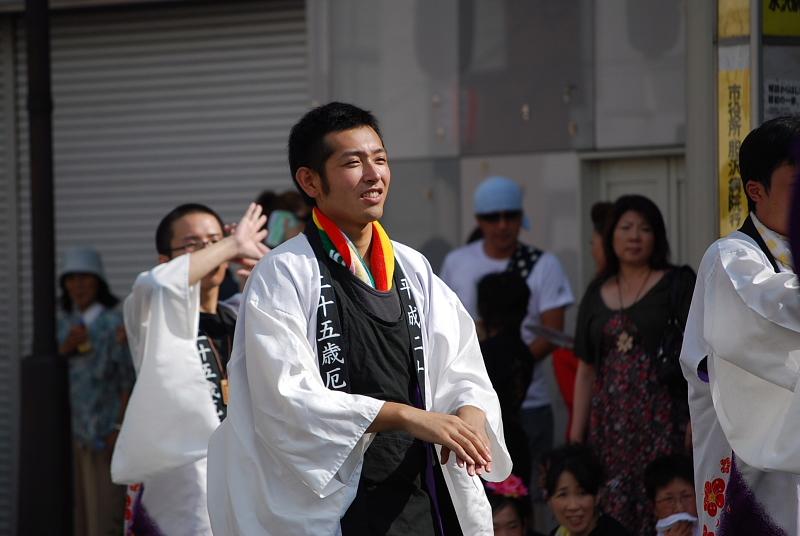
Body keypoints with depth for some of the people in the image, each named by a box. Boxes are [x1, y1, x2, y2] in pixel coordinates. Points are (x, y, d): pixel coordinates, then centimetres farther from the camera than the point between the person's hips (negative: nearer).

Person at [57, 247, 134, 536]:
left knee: (107, 508, -5)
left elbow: (129, 379, -9)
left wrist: (119, 429, -14)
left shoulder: (114, 324, -8)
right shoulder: (64, 324, 10)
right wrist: (65, 347, -10)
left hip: (103, 430, -6)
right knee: (79, 509, 7)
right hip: (69, 430, 6)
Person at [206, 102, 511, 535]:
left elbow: (459, 370, 8)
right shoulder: (284, 275, -8)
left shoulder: (412, 270, 10)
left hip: (421, 497, 5)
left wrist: (470, 410, -16)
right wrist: (406, 416, -23)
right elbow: (287, 398, -17)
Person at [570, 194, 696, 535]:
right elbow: (586, 370, 15)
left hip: (661, 420, -4)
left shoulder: (677, 284, 3)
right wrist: (575, 439, 9)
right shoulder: (597, 295, 15)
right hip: (610, 426, 4)